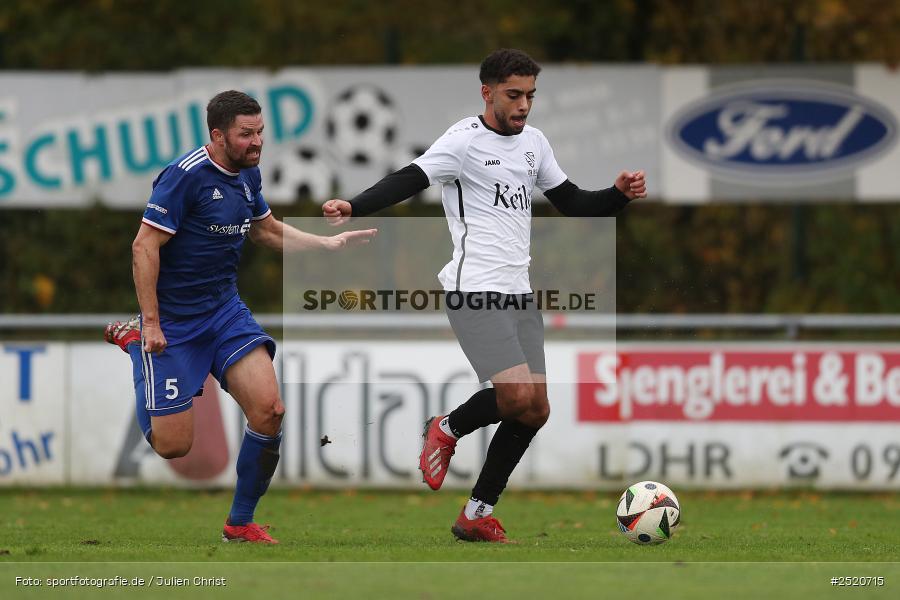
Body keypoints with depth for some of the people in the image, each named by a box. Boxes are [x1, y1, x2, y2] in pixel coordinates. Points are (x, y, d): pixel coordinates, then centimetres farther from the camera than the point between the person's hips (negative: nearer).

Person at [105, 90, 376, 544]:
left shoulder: (247, 173, 5)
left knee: (269, 410, -14)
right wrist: (151, 323, -21)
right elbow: (145, 247, -19)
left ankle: (241, 523, 3)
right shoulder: (186, 175, -20)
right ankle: (134, 341, 24)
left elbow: (267, 231, 24)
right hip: (173, 318, -6)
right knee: (173, 445, -2)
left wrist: (330, 243, 13)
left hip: (225, 310, 6)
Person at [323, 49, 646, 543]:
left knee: (535, 410, 5)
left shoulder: (533, 141, 15)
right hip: (475, 289, -8)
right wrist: (354, 208, -37)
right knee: (518, 395, -22)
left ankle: (478, 515, 15)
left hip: (519, 293, 8)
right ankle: (447, 430, 8)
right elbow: (409, 180, -21)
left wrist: (618, 195, 6)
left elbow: (571, 202, 24)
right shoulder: (465, 140, -9)